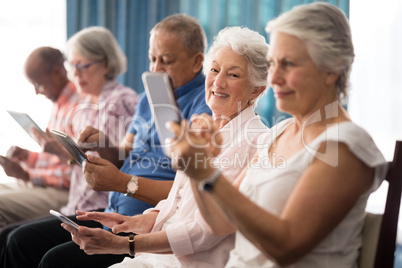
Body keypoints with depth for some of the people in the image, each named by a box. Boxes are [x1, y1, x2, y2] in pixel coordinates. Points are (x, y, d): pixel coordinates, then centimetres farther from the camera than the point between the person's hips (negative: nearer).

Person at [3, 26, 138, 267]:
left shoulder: (123, 102, -9)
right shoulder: (83, 109, 19)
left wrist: (71, 154, -19)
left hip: (104, 212, -9)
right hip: (77, 209, 9)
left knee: (24, 240, -20)